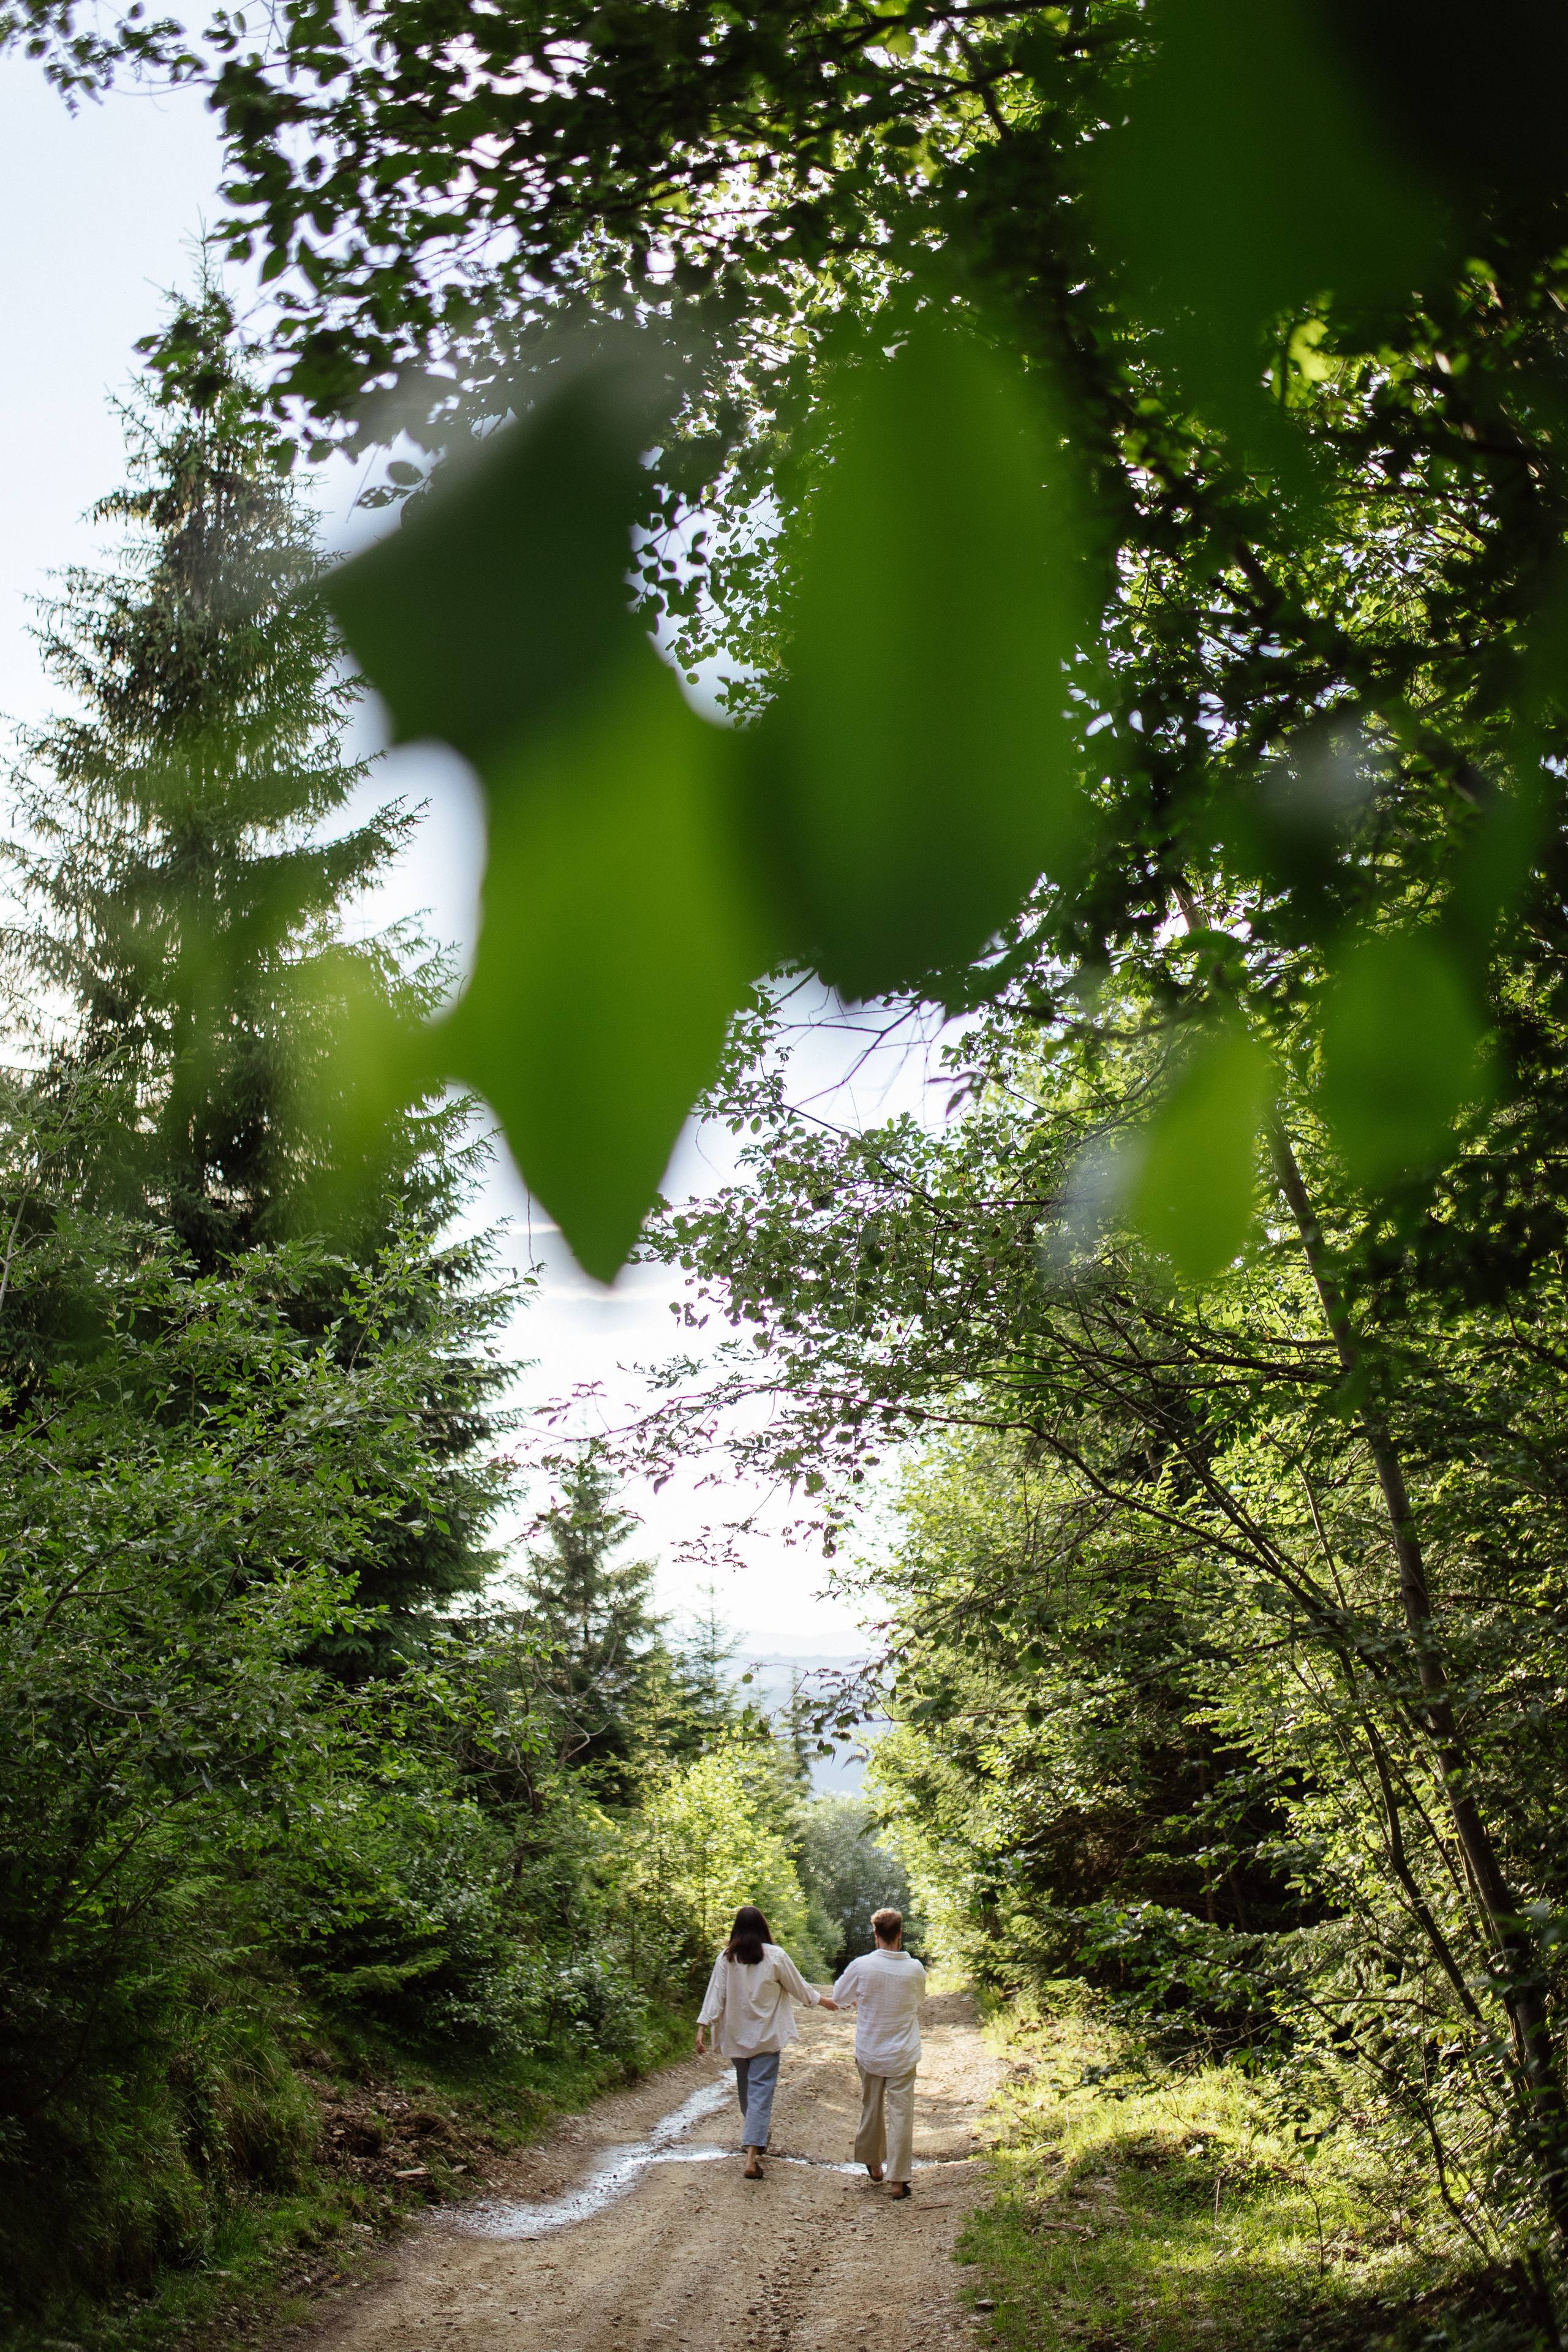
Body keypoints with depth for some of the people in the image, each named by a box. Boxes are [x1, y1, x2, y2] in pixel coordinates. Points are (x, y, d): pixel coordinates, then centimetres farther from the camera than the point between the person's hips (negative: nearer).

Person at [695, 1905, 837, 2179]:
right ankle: (751, 2157, -15)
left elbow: (715, 1994, -5)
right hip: (766, 2036, -3)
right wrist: (822, 2000, 19)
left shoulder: (726, 1958, -3)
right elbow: (798, 1987, 3)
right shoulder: (775, 1956, -9)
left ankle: (751, 2140, 40)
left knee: (745, 2091, 22)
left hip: (736, 2037, 3)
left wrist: (703, 2028, -2)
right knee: (761, 2092, -5)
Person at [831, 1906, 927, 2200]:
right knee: (901, 2113, 4)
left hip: (869, 2052, 1)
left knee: (871, 2108, 19)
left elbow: (839, 1998, 0)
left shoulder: (861, 1966, -15)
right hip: (903, 2054, -1)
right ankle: (898, 2179, 3)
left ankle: (873, 2164, 35)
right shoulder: (915, 1969, -11)